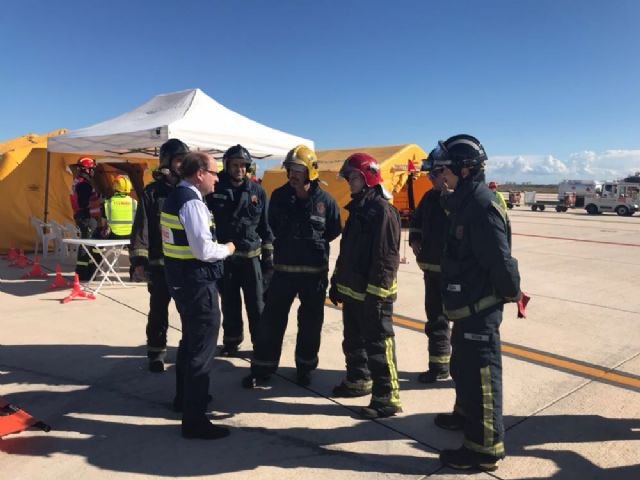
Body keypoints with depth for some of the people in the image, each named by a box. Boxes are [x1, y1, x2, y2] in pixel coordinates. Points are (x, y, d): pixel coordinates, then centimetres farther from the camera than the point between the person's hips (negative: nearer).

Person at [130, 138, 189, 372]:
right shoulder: (152, 192, -2)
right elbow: (141, 228, -6)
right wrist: (139, 260, -13)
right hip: (160, 264, -2)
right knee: (158, 312, 9)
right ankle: (156, 353, 24)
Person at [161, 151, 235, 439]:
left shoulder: (175, 197, 11)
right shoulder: (192, 202, -20)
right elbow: (204, 250, -25)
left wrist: (217, 247, 11)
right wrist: (226, 249, -7)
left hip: (180, 278, 11)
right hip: (196, 281, -10)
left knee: (190, 340, 24)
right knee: (201, 348, -2)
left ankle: (184, 398, 42)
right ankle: (194, 420, 7)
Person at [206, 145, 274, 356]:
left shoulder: (257, 191, 1)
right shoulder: (215, 190, -2)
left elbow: (266, 227, 5)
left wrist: (268, 256, 4)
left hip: (251, 257, 0)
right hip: (224, 257, 0)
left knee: (257, 304, 4)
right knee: (229, 304, 12)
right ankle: (231, 341, 28)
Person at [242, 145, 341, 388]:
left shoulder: (325, 200, -7)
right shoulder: (279, 196, -2)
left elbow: (334, 231, 9)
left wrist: (316, 242, 4)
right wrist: (283, 245, 11)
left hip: (315, 271, -1)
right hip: (283, 269, 1)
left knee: (310, 323, 11)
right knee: (271, 319, 4)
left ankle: (304, 367, 29)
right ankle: (262, 368, 19)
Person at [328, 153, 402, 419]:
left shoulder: (382, 210, -15)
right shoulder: (356, 208, 14)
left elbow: (386, 257, -21)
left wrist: (376, 294, -23)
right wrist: (337, 282, 19)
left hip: (372, 294, -9)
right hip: (352, 290, 10)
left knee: (378, 345, -3)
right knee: (353, 340, 20)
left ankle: (387, 398, 7)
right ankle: (358, 380, 38)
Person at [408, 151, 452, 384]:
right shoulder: (430, 197, 10)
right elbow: (416, 220, 25)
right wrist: (414, 240, 11)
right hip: (432, 267, 8)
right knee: (435, 318, 15)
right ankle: (439, 366, 29)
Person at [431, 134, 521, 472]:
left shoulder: (482, 206, -22)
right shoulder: (464, 202, 10)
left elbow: (500, 260, -23)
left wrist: (511, 293, -9)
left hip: (481, 308, -10)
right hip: (466, 305, 10)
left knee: (481, 375, 0)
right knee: (462, 366, 25)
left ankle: (485, 448, 13)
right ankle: (465, 415, 46)